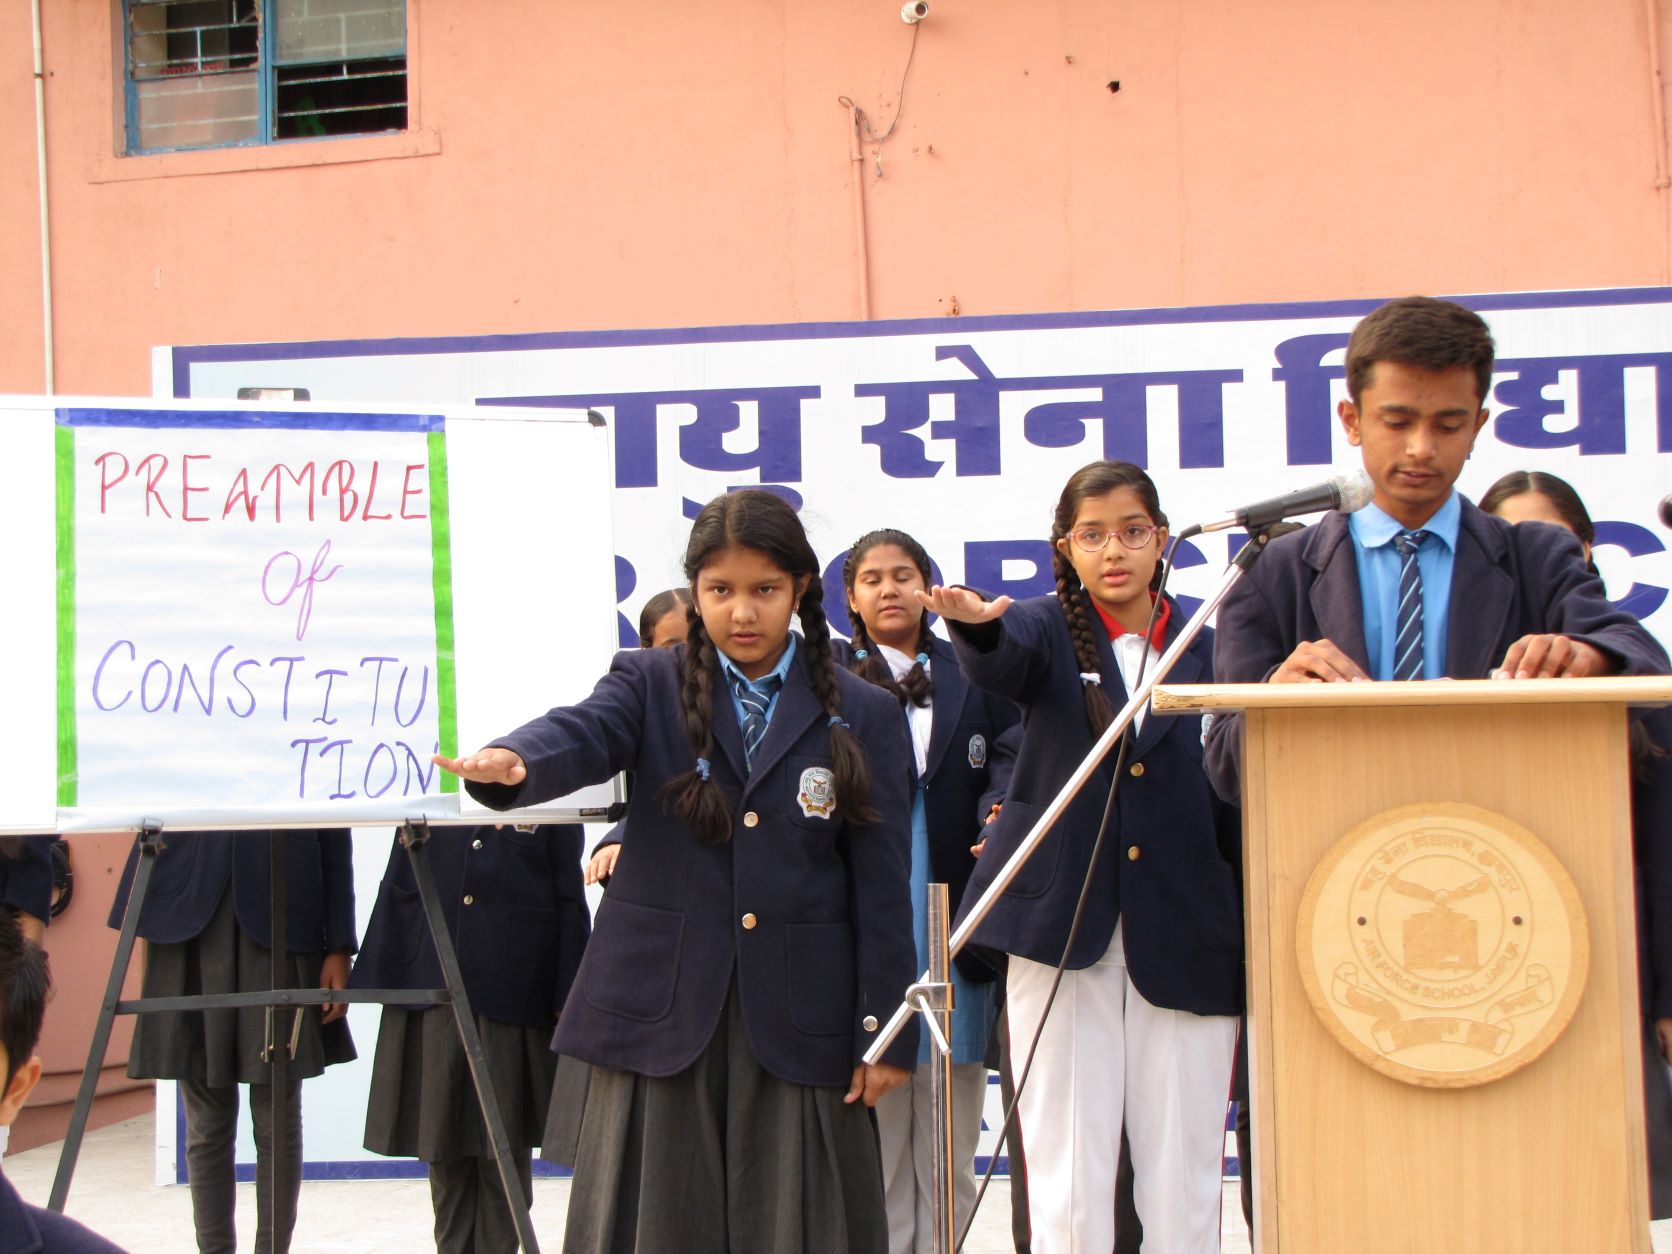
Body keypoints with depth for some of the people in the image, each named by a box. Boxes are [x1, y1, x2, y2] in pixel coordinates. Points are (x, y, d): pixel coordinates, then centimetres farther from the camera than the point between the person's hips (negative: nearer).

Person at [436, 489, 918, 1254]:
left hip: (801, 1023, 0)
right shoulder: (649, 686, 5)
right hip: (660, 1012, 0)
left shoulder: (862, 717, 5)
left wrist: (886, 1032, -2)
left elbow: (882, 884, 3)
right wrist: (513, 763, -40)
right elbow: (581, 734, -17)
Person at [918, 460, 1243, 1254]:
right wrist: (976, 623, -42)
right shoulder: (1048, 630, 6)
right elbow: (999, 661, -18)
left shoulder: (1206, 645, 8)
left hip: (1183, 939, 1)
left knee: (1184, 1184, 6)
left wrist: (1250, 935, 1)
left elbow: (1235, 793, 7)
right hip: (1063, 930, -1)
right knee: (1067, 1184, 2)